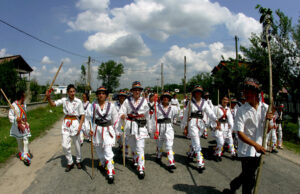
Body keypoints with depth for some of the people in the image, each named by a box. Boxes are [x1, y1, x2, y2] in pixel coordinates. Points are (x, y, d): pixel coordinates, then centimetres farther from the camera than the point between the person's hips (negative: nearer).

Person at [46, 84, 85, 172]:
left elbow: (82, 115, -3)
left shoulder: (78, 101, -5)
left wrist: (80, 125, -12)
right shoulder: (64, 100, 2)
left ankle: (78, 161, 32)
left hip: (75, 123, -2)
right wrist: (48, 97, -24)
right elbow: (53, 104, -5)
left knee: (77, 145, 9)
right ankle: (70, 162, 19)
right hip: (66, 123, 2)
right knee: (65, 145, -1)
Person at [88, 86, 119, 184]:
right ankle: (102, 163, 48)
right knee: (99, 149, 20)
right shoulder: (93, 105, -3)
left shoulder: (111, 105, -6)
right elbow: (89, 117, -4)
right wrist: (90, 129, -14)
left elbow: (115, 119, 0)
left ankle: (110, 173, 0)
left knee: (108, 151, -8)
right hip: (96, 129, 3)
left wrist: (117, 132, 3)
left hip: (108, 130, -2)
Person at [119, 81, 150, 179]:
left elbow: (147, 115, 9)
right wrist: (122, 116, -28)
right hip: (130, 126, 2)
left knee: (140, 147, -8)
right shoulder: (127, 101, 1)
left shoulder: (144, 101, 2)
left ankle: (141, 169, -3)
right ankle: (135, 160, 46)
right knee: (132, 145, 20)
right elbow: (121, 113, -4)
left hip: (141, 127, -2)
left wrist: (148, 128, 14)